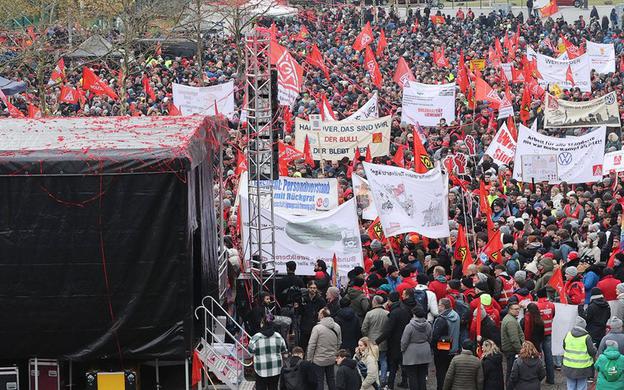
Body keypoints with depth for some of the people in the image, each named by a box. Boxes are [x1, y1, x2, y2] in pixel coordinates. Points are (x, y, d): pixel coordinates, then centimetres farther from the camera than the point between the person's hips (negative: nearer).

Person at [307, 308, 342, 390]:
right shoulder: (337, 327, 0)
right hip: (331, 359, 5)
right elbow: (339, 343, 9)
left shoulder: (317, 328, -18)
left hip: (319, 359, -5)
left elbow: (311, 345, -16)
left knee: (319, 380, 4)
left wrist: (309, 358, -7)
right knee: (331, 379, 18)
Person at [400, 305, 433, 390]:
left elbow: (404, 342, -12)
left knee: (412, 376, 4)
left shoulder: (410, 326, -19)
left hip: (412, 355, -5)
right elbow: (430, 339, 11)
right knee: (422, 376, 12)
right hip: (425, 354, 5)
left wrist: (403, 349, 7)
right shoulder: (428, 326, -2)